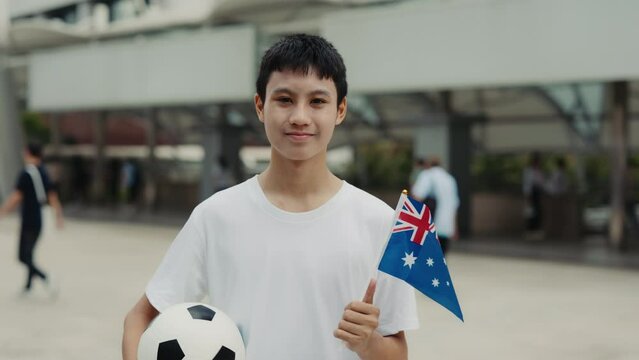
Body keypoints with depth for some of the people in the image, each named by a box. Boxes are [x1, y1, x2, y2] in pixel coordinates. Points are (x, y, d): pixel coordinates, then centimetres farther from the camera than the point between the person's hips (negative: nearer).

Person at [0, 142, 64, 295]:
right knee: (29, 254, 18)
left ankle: (46, 279, -20)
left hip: (28, 221, -7)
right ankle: (28, 286, 23)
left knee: (23, 257, -4)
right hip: (38, 220, 7)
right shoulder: (43, 173, 7)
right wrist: (58, 215, 14)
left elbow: (16, 197, -16)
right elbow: (52, 196, 10)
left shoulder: (26, 174, -14)